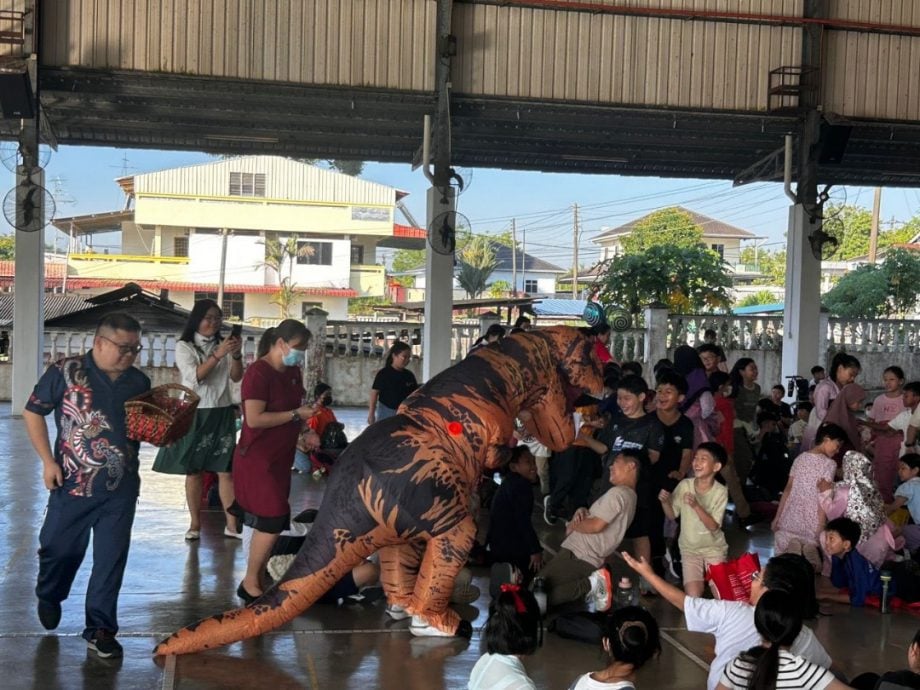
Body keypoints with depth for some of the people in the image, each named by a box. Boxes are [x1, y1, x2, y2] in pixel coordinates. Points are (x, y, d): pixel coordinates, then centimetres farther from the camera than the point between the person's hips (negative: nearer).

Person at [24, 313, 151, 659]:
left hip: (121, 489, 2)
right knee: (58, 549, 13)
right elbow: (33, 413, -2)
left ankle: (100, 629, 16)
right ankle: (49, 598, 44)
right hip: (72, 485, -2)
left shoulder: (140, 382, 3)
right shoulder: (65, 372, -9)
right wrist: (47, 460, -9)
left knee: (111, 560, 4)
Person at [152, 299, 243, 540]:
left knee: (226, 470, -2)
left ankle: (232, 524, -3)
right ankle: (195, 524, 11)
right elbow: (194, 377, -16)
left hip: (222, 413, 2)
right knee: (194, 471, 3)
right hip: (195, 414, -2)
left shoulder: (223, 344, 6)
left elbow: (236, 377, 0)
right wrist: (217, 355, -25)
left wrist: (237, 355, -18)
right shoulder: (184, 346, -3)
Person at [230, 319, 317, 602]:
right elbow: (255, 419, -24)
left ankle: (258, 581, 20)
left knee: (268, 523, 12)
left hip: (281, 458, 8)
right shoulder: (258, 373, -17)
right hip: (257, 459, -8)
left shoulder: (293, 372, 9)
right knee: (273, 521, -10)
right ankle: (249, 584, 1)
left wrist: (307, 412, 7)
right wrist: (297, 414, -21)